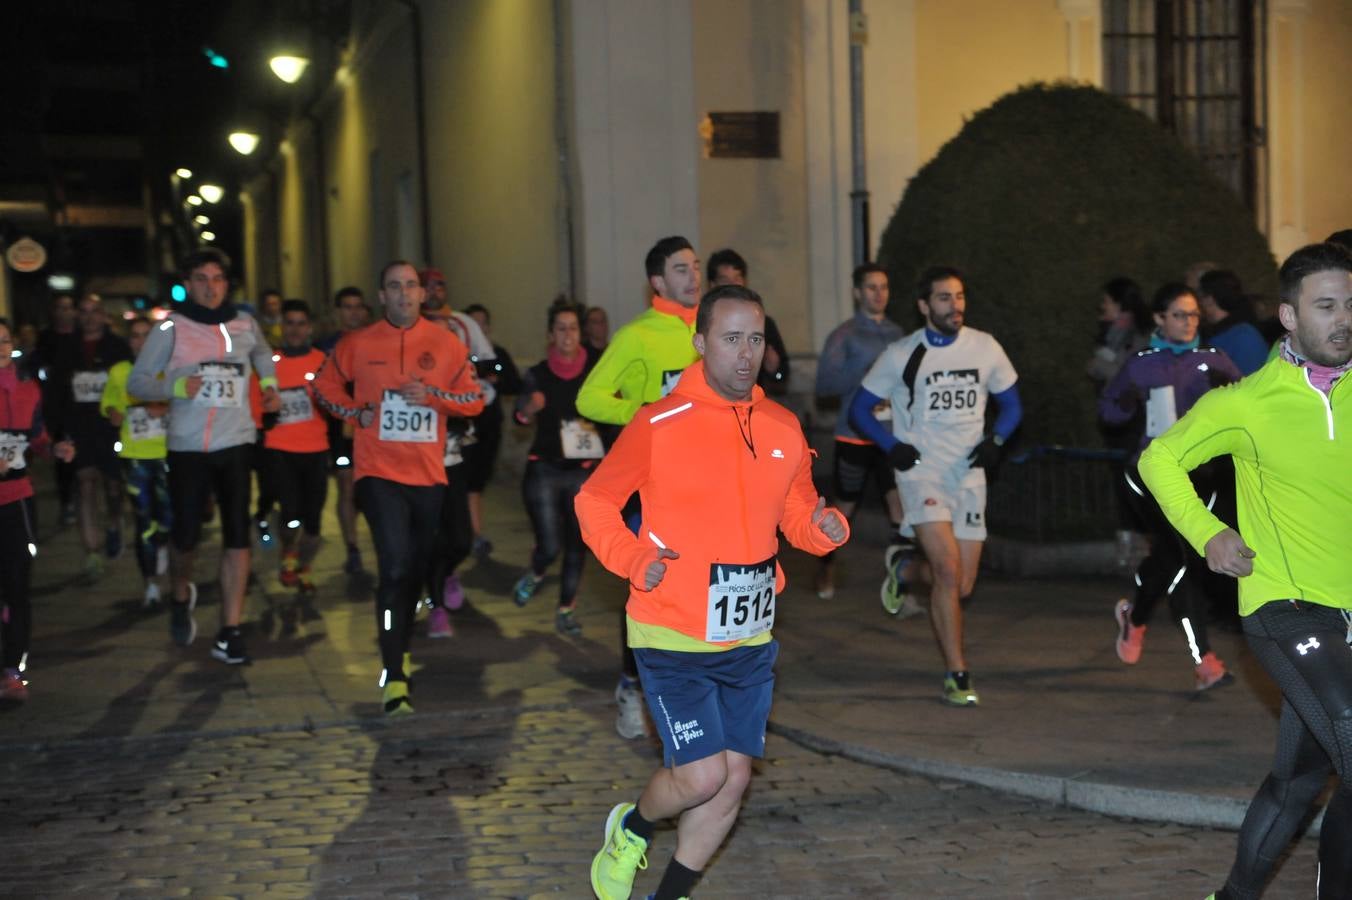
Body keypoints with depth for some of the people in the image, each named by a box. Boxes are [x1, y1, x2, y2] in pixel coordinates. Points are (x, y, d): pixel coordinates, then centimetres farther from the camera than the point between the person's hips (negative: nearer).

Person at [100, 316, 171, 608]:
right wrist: (114, 414, -6)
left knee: (169, 515, -10)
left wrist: (167, 407, -16)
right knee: (143, 520, 3)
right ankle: (150, 582, 14)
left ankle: (162, 544, 27)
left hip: (167, 453, -1)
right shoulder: (118, 372, 6)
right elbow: (109, 405, 16)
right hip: (135, 455, 1)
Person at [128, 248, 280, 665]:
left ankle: (229, 633, 1)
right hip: (187, 447, -2)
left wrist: (269, 384, 12)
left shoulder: (244, 324, 7)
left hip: (235, 444, 2)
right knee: (186, 536, 0)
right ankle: (182, 595, 34)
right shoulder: (171, 327, -2)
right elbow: (136, 381, -2)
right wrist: (176, 386, -19)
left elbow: (263, 353, 30)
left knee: (238, 537, -4)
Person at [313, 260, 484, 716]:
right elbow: (325, 384, 14)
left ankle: (400, 649, 40)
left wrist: (434, 394, -13)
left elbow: (475, 398, 3)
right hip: (379, 472, -3)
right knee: (395, 567, -16)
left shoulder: (445, 344, 3)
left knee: (415, 569, 16)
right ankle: (394, 679, -15)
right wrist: (353, 412, -2)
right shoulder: (358, 344, 0)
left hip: (428, 473, 3)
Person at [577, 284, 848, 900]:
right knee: (702, 775, -10)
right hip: (673, 638, -5)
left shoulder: (784, 429, 3)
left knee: (734, 778, 8)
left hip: (750, 640, 5)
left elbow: (796, 513, 15)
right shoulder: (659, 425, -11)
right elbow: (594, 501, -2)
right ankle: (631, 830, 23)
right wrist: (633, 560, -18)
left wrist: (824, 527, -8)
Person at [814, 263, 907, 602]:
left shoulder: (897, 334, 9)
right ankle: (827, 567, 38)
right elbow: (825, 384, -11)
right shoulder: (844, 335, -4)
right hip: (854, 434, -3)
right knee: (845, 508, 12)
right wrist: (866, 374, -22)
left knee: (900, 504, -11)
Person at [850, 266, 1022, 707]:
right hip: (922, 471, -4)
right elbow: (860, 408, 6)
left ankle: (906, 569, 39)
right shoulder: (901, 354, -3)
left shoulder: (985, 348, 4)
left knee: (963, 586, 6)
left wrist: (995, 439, -4)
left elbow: (1011, 404, 15)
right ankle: (956, 674, -11)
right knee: (948, 569, -20)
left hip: (968, 473, 4)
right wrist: (892, 446, -9)